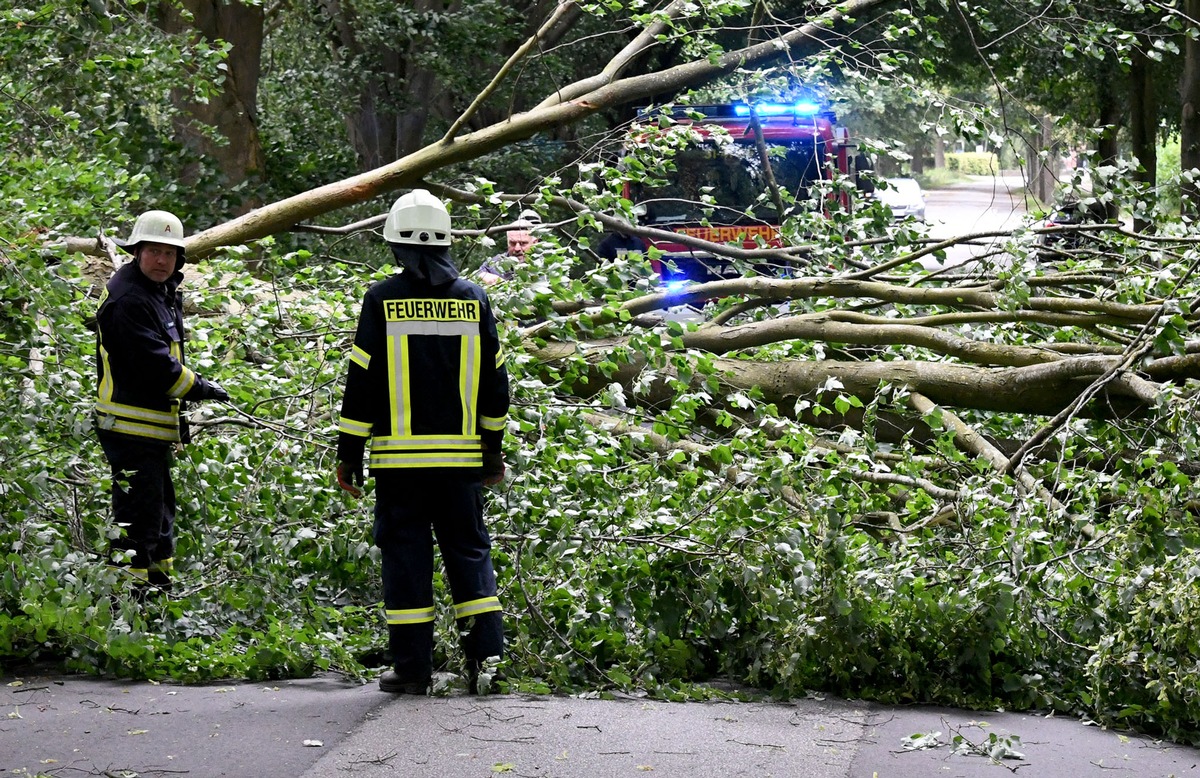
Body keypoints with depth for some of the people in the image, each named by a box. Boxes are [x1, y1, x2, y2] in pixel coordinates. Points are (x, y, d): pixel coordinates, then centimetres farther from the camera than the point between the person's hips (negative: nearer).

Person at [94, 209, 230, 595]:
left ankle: (159, 588, 31)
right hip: (131, 427, -11)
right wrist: (201, 388, -11)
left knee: (160, 506, 20)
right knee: (138, 515, -11)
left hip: (154, 426, 11)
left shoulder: (163, 292, 16)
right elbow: (155, 365, -23)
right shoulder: (128, 299, -18)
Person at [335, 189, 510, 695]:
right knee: (468, 549, 11)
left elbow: (362, 381, -4)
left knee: (405, 553, 3)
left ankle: (412, 667, 4)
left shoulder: (383, 299, -5)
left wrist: (349, 453, 2)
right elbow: (494, 380, 10)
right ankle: (484, 654, 5)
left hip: (399, 454, -2)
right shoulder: (473, 298, 5)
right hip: (460, 455, 3)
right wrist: (493, 448, 19)